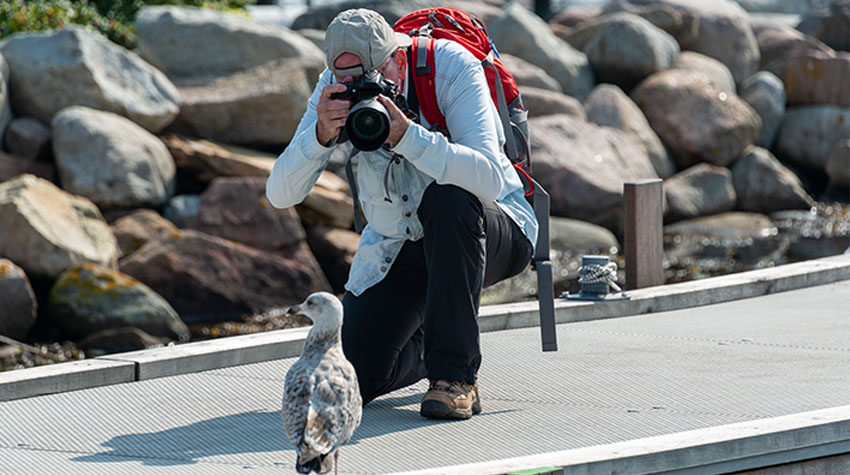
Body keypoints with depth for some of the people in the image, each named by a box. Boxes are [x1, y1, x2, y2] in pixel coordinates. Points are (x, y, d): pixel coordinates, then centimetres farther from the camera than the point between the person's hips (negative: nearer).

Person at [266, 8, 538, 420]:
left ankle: (456, 376, -29)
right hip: (397, 245, 4)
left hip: (494, 233, -4)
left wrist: (405, 134, -48)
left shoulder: (452, 68, -24)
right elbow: (280, 194, -17)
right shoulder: (336, 90, -12)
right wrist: (322, 135, -36)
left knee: (447, 200, -39)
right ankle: (427, 340, 24)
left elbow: (489, 180, -37)